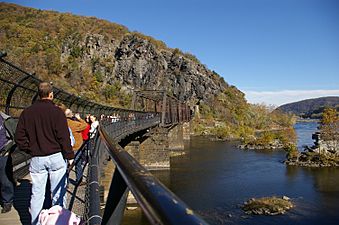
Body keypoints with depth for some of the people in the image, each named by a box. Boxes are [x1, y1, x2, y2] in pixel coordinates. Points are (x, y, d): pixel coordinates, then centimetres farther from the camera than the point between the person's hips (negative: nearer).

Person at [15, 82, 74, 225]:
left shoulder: (27, 112, 5)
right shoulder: (56, 111, -8)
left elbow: (19, 136, 7)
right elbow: (64, 137, -10)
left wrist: (30, 150, 14)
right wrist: (69, 155, -3)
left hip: (36, 158, 4)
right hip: (56, 157, -3)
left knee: (37, 193, 11)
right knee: (58, 193, 7)